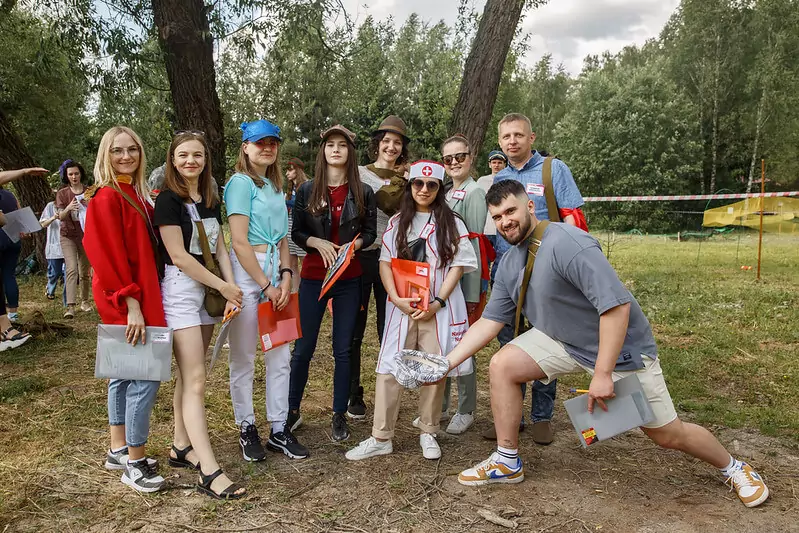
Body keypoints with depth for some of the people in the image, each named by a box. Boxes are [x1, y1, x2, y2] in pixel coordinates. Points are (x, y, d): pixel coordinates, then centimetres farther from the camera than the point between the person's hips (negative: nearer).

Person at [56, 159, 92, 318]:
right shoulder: (62, 193, 2)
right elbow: (61, 216, -8)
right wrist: (68, 209, -29)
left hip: (86, 235, 2)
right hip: (68, 235, -1)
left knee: (85, 271, 9)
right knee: (71, 269, -16)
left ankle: (85, 301, 26)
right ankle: (70, 306, -22)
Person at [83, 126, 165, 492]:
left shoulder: (136, 194, 13)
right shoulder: (106, 197, -13)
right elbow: (108, 256, -19)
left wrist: (140, 298, 12)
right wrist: (131, 304, -22)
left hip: (141, 294, 9)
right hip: (126, 301, -9)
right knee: (145, 377, -7)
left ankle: (119, 450, 28)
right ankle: (134, 463, 4)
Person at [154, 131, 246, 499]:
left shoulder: (210, 201, 13)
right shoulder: (168, 199, -8)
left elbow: (219, 247, 10)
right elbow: (178, 255, -13)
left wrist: (231, 287, -5)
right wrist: (222, 286, -12)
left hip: (208, 290, 7)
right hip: (180, 289, -7)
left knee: (188, 375, 13)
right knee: (195, 379, -10)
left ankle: (181, 448, 24)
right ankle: (210, 472, -10)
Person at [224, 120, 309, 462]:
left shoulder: (276, 186, 17)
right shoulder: (241, 182, -5)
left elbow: (282, 238, 14)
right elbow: (240, 242, -12)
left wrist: (285, 277, -1)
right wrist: (266, 285, -11)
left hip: (276, 271, 7)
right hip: (246, 272, -7)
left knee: (280, 355, 8)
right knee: (243, 357, 4)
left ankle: (279, 430, 18)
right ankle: (246, 429, 18)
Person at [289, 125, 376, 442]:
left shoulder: (363, 192, 3)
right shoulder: (307, 190, 2)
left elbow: (370, 232, 5)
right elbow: (296, 232, 3)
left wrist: (353, 245, -15)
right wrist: (318, 242, -16)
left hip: (349, 279, 0)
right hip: (313, 277, 0)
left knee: (343, 350, 6)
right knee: (304, 348, 6)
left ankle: (339, 416, 19)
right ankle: (292, 410, 23)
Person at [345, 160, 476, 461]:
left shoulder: (452, 223, 6)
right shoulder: (397, 223, 11)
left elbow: (458, 266, -1)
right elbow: (385, 263, 5)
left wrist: (437, 303, -11)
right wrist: (397, 298, -10)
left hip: (439, 309, -1)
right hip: (402, 308, 1)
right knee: (390, 368, -2)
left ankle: (428, 433, 20)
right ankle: (381, 438, 6)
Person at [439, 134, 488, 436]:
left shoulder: (474, 193, -8)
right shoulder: (446, 195, 15)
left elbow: (475, 243, -14)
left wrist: (473, 292, -18)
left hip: (464, 279, -8)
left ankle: (466, 411, 13)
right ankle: (439, 405, 24)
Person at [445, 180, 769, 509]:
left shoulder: (566, 243, -29)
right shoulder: (510, 262, -2)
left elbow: (617, 304, -33)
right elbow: (491, 320, 1)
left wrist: (603, 374, -31)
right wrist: (448, 362, -5)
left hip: (619, 348, -6)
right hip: (562, 342, 7)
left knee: (667, 435, 4)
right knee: (502, 365, -10)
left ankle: (732, 467, 35)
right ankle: (507, 462, 5)